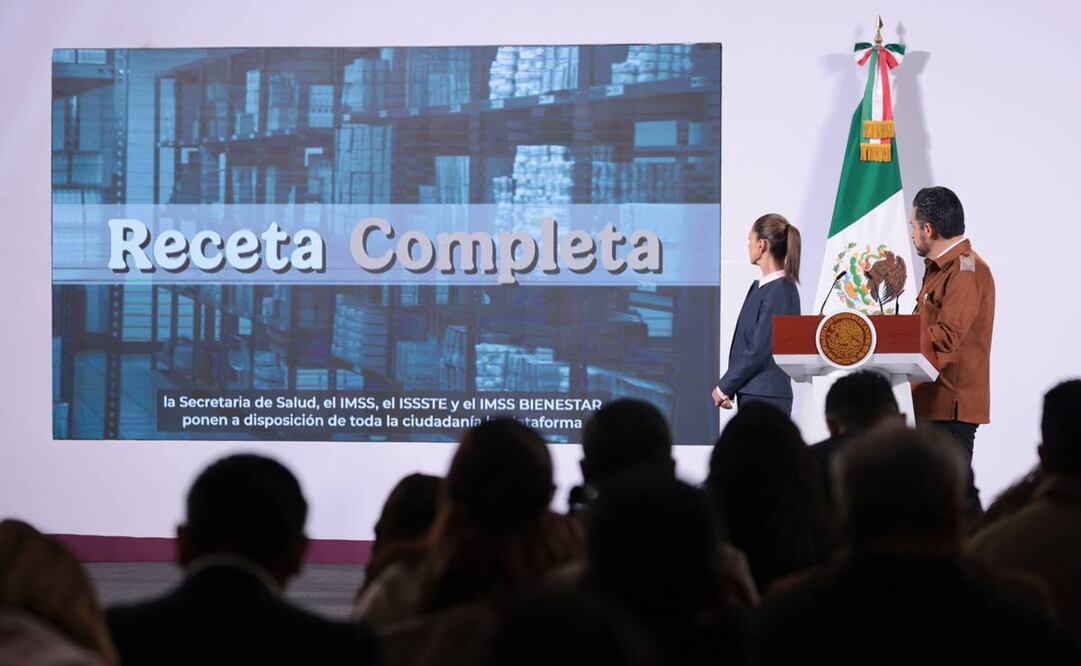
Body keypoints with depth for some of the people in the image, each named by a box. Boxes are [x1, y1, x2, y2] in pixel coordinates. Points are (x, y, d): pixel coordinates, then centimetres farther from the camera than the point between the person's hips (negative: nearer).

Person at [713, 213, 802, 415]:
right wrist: (728, 389, 6)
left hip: (767, 397, -8)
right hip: (750, 393, 8)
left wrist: (724, 387, -8)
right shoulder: (759, 287, 13)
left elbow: (759, 349, -16)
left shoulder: (780, 292, -14)